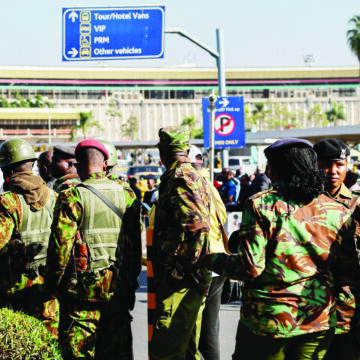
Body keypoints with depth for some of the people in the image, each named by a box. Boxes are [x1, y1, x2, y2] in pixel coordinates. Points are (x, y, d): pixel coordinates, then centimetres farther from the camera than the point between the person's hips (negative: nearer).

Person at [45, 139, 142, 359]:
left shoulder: (72, 197, -9)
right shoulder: (128, 196, 6)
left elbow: (61, 243, -11)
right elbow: (136, 242, 10)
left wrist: (53, 281, 1)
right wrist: (132, 280, 19)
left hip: (83, 287, -4)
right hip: (119, 288, 5)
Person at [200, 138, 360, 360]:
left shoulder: (261, 206, -10)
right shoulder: (338, 212, 0)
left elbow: (250, 267, -15)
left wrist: (212, 261, 3)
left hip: (268, 321, -3)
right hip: (319, 320, 3)